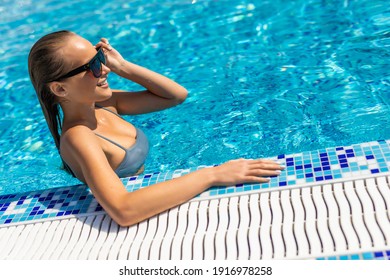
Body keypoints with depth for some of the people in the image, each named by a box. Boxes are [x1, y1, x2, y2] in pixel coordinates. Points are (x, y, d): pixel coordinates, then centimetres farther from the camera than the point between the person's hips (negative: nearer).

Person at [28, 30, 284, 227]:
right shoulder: (76, 137, -26)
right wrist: (212, 175, -39)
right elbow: (124, 210, -41)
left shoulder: (102, 103, -4)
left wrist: (123, 67, -11)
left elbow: (177, 94, 0)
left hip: (148, 203, 7)